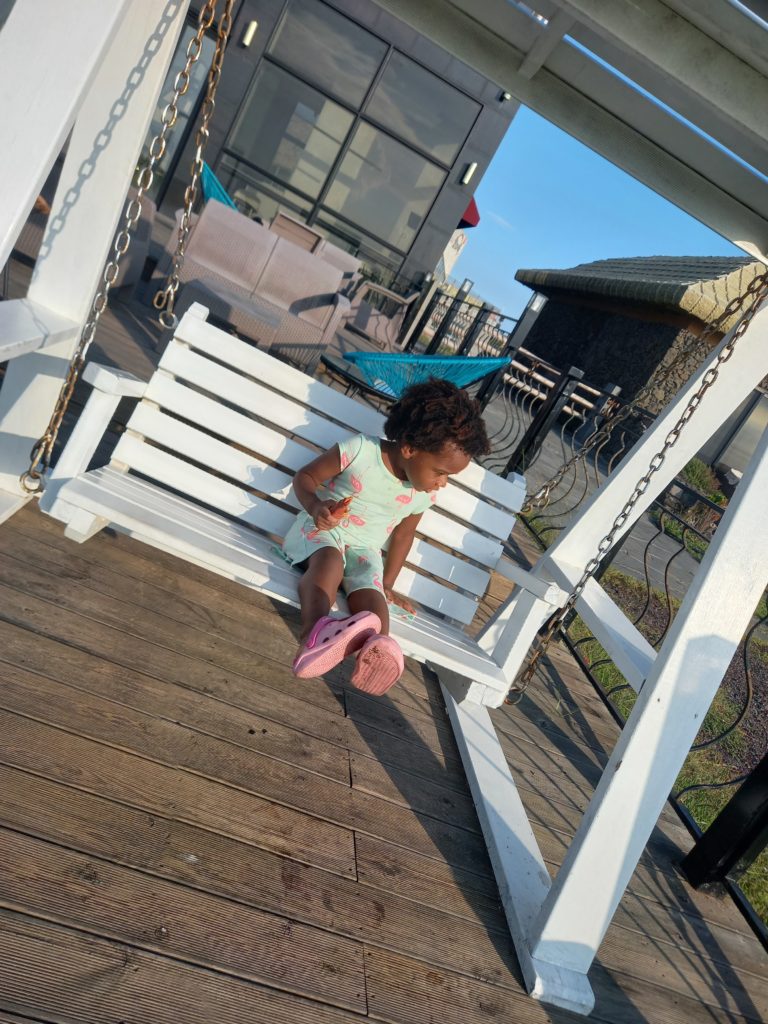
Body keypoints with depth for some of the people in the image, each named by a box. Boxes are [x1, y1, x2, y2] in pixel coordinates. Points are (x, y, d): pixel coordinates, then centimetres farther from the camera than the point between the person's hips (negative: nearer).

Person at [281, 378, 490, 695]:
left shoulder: (423, 496, -2)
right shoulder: (359, 450, -17)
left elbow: (402, 536, 13)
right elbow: (305, 476, -9)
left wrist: (387, 584, 18)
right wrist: (315, 507, -30)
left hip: (365, 551, 5)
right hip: (322, 530, -4)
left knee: (372, 596, -28)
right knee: (329, 559, -39)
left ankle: (376, 648, -59)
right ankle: (315, 630, -67)